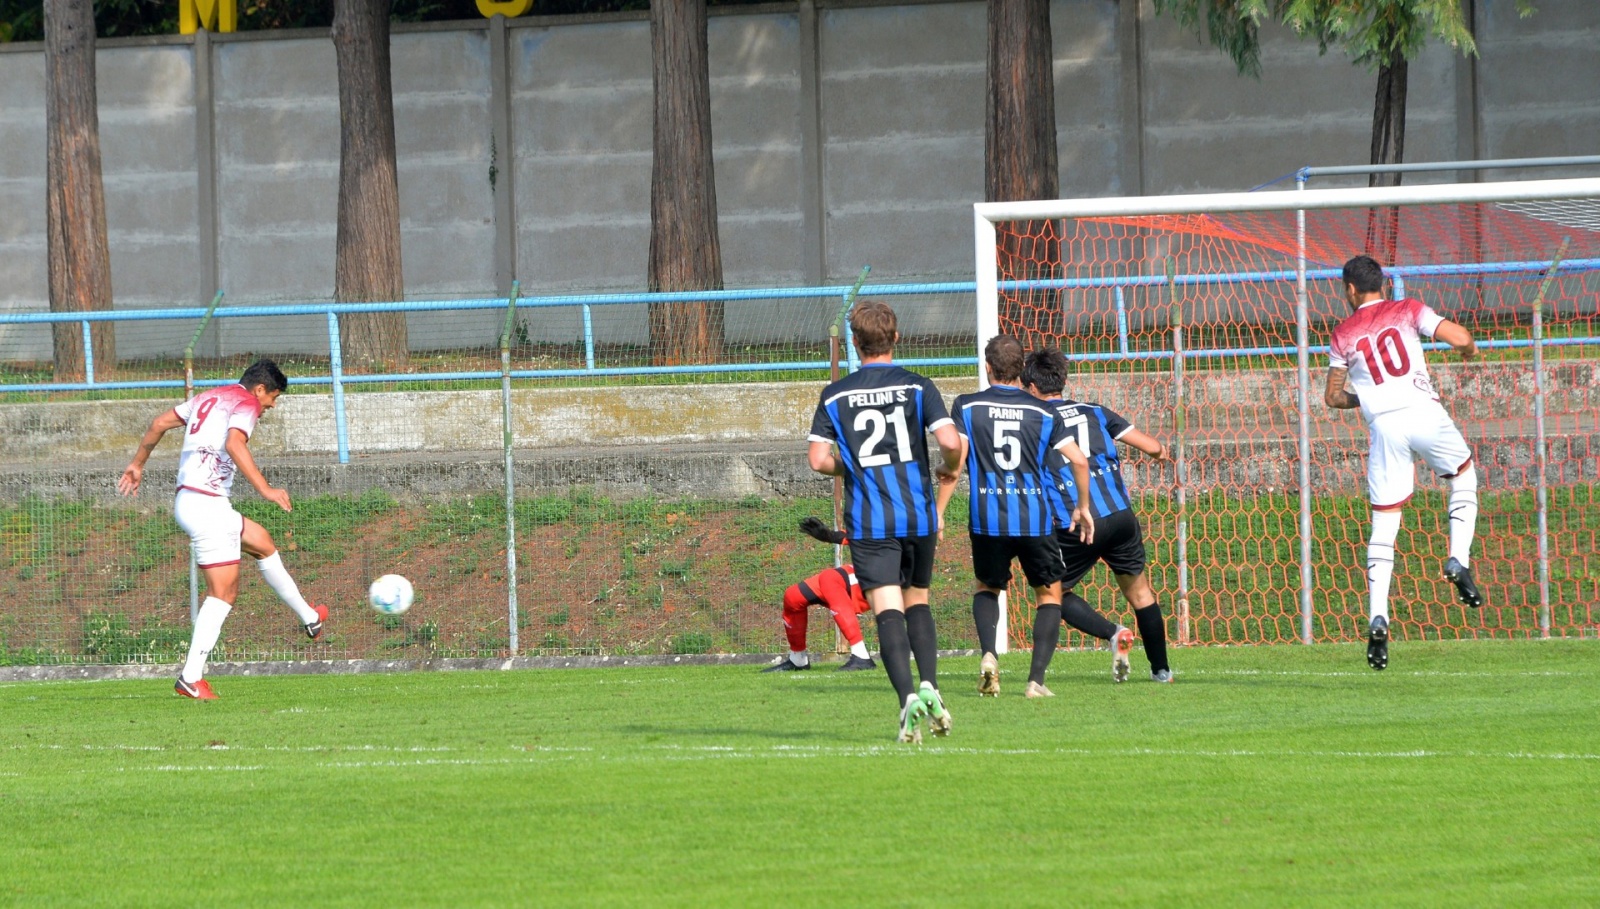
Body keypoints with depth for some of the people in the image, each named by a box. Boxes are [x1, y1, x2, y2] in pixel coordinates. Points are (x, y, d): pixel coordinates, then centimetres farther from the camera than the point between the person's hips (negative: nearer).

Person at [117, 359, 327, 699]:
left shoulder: (208, 398, 19)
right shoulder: (246, 403, -7)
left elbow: (158, 424, 21)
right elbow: (234, 444, -26)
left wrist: (137, 464, 32)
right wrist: (265, 489, -29)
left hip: (187, 501, 10)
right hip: (207, 504, -10)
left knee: (261, 541, 26)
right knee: (223, 591, -8)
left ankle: (310, 618, 39)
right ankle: (191, 677, -13)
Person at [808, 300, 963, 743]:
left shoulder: (835, 396, 3)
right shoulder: (917, 387, 0)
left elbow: (818, 459, -3)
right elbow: (949, 441, -11)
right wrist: (949, 469, 12)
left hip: (867, 522, -1)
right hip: (917, 515, 1)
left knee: (887, 610, -7)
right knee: (917, 601, 19)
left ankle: (908, 697, -26)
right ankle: (929, 686, 0)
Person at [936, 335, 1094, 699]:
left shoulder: (967, 407, 2)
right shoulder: (1043, 413, 5)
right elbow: (1079, 460, 1)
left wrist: (938, 512, -3)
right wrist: (1082, 507, 16)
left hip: (987, 518, 0)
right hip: (1035, 517, 0)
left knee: (987, 587, 23)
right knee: (1049, 593, 16)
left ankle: (988, 654, -4)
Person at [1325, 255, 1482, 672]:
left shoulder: (1343, 335, 11)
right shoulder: (1408, 310, 8)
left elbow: (1334, 397, 13)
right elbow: (1459, 338, -2)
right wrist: (1470, 349, 21)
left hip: (1383, 425, 1)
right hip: (1425, 412, -1)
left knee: (1384, 526, 3)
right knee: (1464, 472, 27)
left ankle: (1377, 618, -9)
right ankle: (1459, 560, 9)